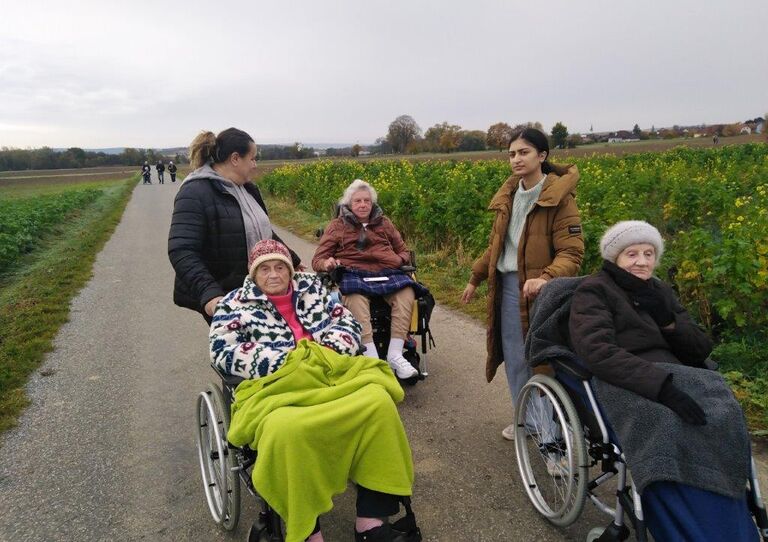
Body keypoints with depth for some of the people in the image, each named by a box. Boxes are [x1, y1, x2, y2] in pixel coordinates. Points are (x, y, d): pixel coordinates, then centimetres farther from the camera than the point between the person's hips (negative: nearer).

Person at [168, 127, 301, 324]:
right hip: (220, 300, -7)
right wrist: (208, 293, -37)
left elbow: (264, 232, 23)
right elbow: (181, 251, -25)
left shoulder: (247, 189, 10)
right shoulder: (195, 194, -16)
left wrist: (294, 263, 24)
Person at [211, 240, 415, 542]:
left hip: (332, 372, 3)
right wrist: (285, 361, -9)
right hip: (277, 385, -3)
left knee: (378, 400, -29)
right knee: (285, 430, -39)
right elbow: (224, 353, 0)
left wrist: (328, 350, -3)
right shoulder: (234, 305, 13)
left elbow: (347, 323, 19)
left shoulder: (311, 286, 21)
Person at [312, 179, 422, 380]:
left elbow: (404, 251, 31)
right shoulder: (337, 226, 18)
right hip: (354, 275, -2)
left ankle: (395, 355, -33)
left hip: (388, 273, 3)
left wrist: (400, 259, 6)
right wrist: (326, 263, -11)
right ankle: (372, 358, -43)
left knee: (406, 293, -31)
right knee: (356, 299, -38)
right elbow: (317, 260, 15)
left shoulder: (384, 223, 25)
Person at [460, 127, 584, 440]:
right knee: (514, 357, 14)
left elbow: (572, 253, -15)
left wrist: (546, 278, -33)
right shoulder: (509, 195, 10)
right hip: (508, 285, 7)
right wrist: (475, 278, 20)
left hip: (540, 290, -6)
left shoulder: (558, 198, -11)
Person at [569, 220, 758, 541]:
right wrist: (661, 384, -27)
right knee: (666, 425, -36)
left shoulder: (661, 293, 22)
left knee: (720, 417, -27)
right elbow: (596, 351, -16)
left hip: (672, 377, 6)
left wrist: (668, 320, -3)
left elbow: (701, 350, 17)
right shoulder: (593, 291, 2)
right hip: (620, 382, -5)